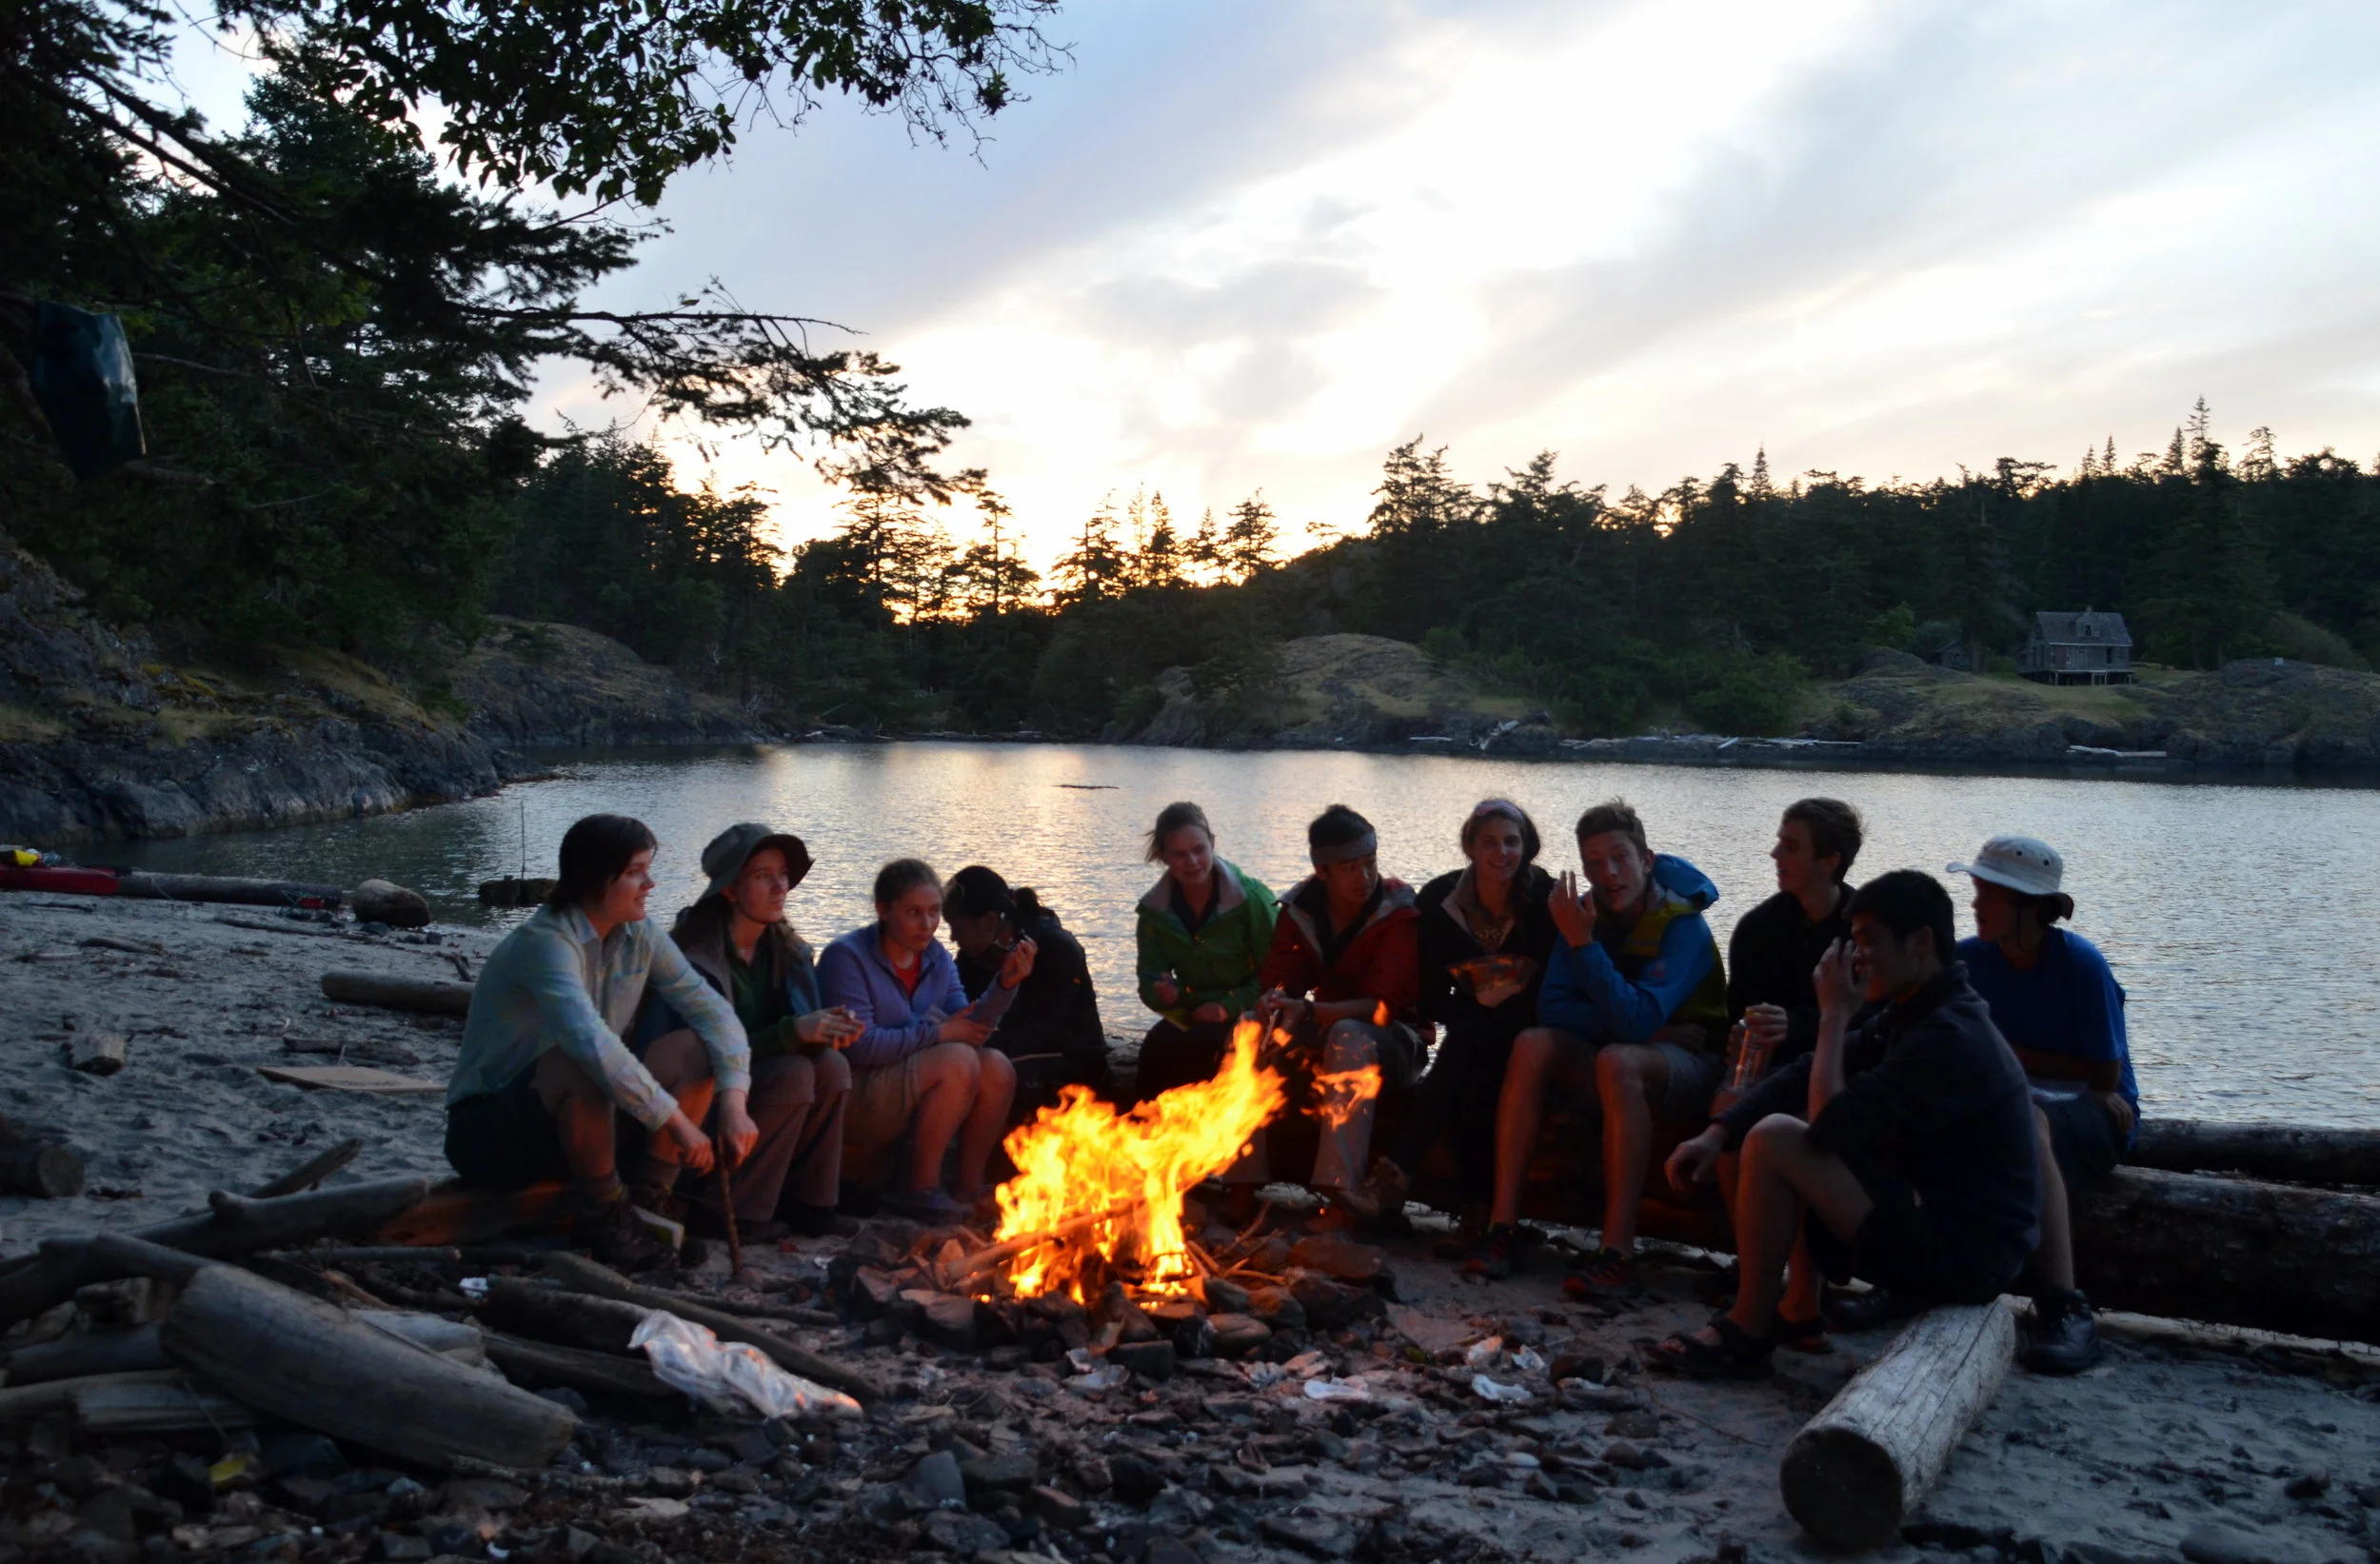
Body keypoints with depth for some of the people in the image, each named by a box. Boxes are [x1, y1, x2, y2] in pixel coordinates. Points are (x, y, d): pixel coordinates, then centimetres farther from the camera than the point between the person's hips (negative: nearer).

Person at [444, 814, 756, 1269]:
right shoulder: (545, 941, -25)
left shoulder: (638, 937, -2)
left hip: (576, 1124, 7)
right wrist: (677, 1122, -38)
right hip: (487, 1132, -7)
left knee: (693, 1048, -12)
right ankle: (604, 1214, -18)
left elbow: (712, 1010, -7)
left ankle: (649, 1202, -7)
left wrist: (733, 1103, -22)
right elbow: (591, 1044, -40)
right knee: (580, 1066, -37)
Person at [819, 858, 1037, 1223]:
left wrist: (1005, 985, -18)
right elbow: (860, 1046, -22)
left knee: (997, 1068, -16)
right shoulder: (847, 957, -13)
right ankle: (921, 1190, -18)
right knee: (958, 1062, -27)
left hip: (913, 1092, 7)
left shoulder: (936, 957, 7)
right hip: (854, 1103, -7)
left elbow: (968, 1027, -2)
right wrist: (938, 1033, -19)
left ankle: (969, 1188, -5)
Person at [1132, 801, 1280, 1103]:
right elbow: (1149, 980, 5)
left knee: (1199, 1044, -34)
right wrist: (1164, 994, -19)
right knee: (1155, 1047, -29)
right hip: (1191, 1015, 4)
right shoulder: (1154, 909, 2)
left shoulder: (1252, 898, -11)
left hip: (1245, 1013, -4)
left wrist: (1230, 1005, -19)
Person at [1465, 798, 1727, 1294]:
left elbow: (1635, 1020, -29)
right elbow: (1552, 1009, -6)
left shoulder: (1682, 925, -18)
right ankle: (1503, 1224, -25)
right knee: (1531, 1045, -22)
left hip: (1689, 1066, -5)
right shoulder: (1587, 913, -1)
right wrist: (1639, 1027, -19)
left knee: (1617, 1060, -37)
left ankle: (1618, 1250, -38)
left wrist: (1583, 942, -31)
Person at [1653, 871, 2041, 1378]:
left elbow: (1834, 1122, -26)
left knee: (1774, 1140, -18)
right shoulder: (1917, 1013, 10)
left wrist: (1835, 1014, -15)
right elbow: (1808, 1074, 8)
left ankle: (1746, 1335, -6)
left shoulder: (1951, 1038, -22)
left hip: (1962, 1256, -10)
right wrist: (1718, 1134, -2)